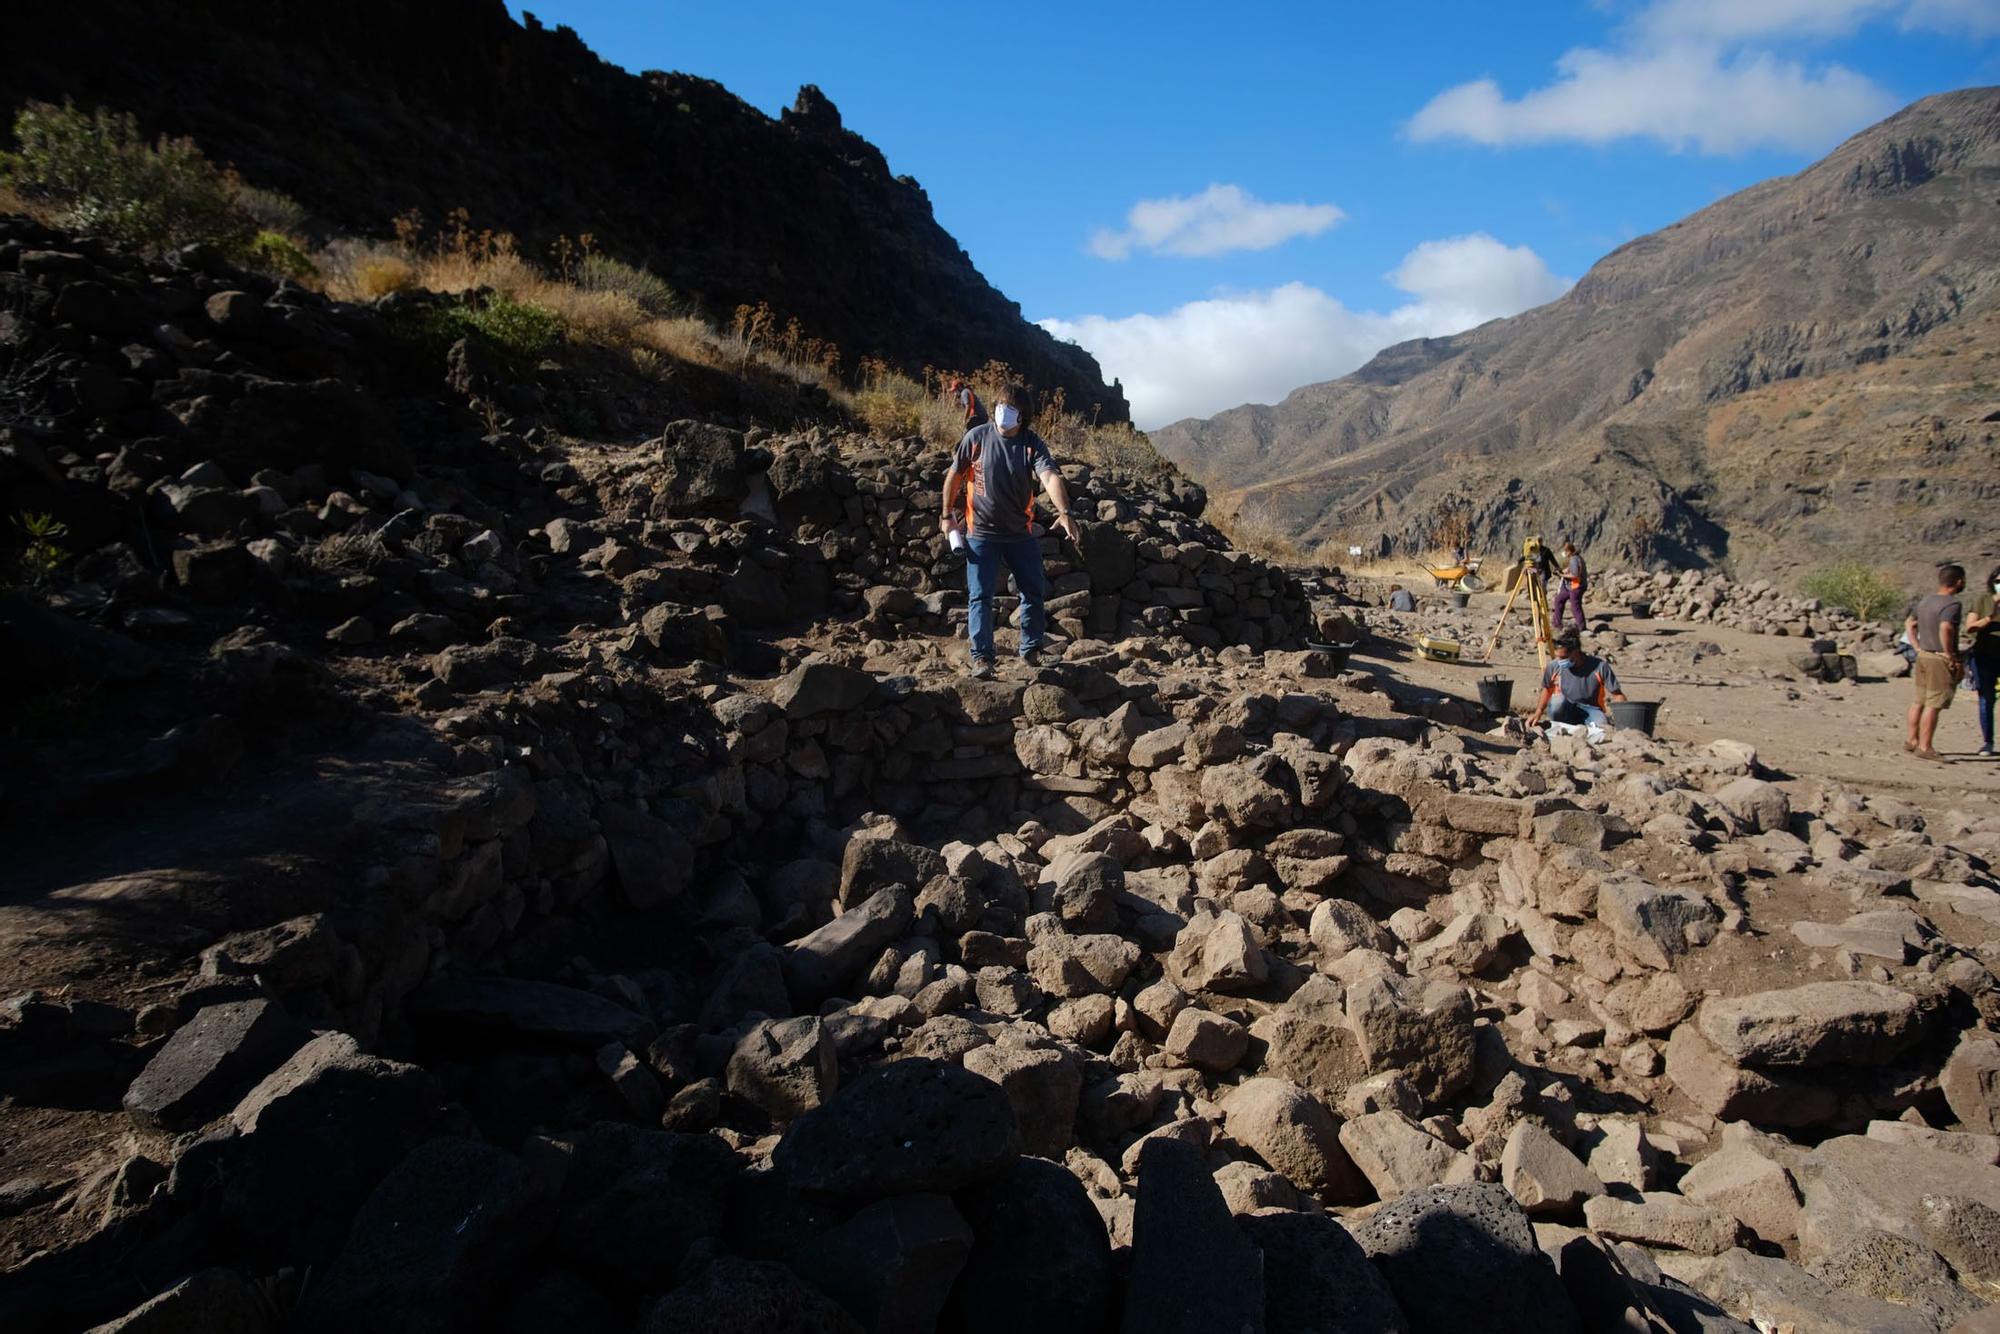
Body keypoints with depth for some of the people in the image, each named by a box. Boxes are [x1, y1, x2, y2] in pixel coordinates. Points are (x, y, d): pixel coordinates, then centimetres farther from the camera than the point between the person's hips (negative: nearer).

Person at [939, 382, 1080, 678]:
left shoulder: (1032, 444, -8)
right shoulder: (977, 437, -7)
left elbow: (1050, 477, -24)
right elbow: (954, 476, 4)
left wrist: (1064, 513, -40)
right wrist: (947, 515, 8)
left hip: (1021, 532, 2)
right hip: (982, 532, -1)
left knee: (1033, 593, 9)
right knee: (980, 596, -3)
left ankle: (1031, 651, 26)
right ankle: (981, 657, 4)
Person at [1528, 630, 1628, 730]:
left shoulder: (1599, 667, -15)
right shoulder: (1554, 667, -8)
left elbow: (1617, 694, -10)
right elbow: (1547, 689, 11)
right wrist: (1538, 713, 4)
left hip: (1591, 709, -2)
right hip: (1566, 711, 2)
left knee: (1602, 724, -36)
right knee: (1558, 700, -32)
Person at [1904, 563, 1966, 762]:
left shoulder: (1925, 601, 11)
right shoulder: (1953, 604, -15)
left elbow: (1909, 624, 23)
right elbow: (1945, 629, -30)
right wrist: (1951, 656, -21)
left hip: (1923, 656, 9)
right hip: (1940, 660, -9)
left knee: (1919, 701, 16)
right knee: (1933, 705, -5)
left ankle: (1911, 740, 24)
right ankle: (1924, 747, -4)